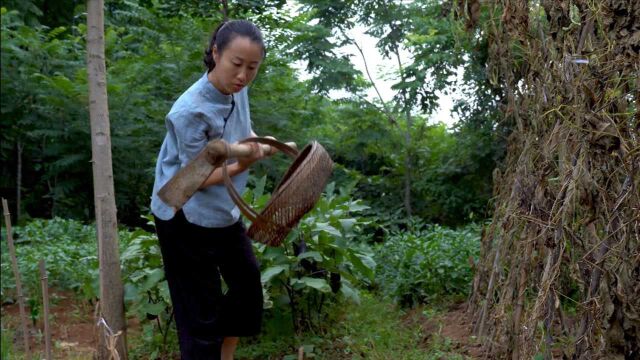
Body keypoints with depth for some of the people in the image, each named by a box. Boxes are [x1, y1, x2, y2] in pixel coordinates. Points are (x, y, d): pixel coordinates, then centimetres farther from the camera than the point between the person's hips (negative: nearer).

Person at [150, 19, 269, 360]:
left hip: (224, 211, 9)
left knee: (248, 283, 19)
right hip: (186, 218, -8)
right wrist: (241, 166, -36)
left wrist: (261, 144, -7)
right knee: (201, 309, 1)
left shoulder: (238, 91, -6)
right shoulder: (190, 111, -29)